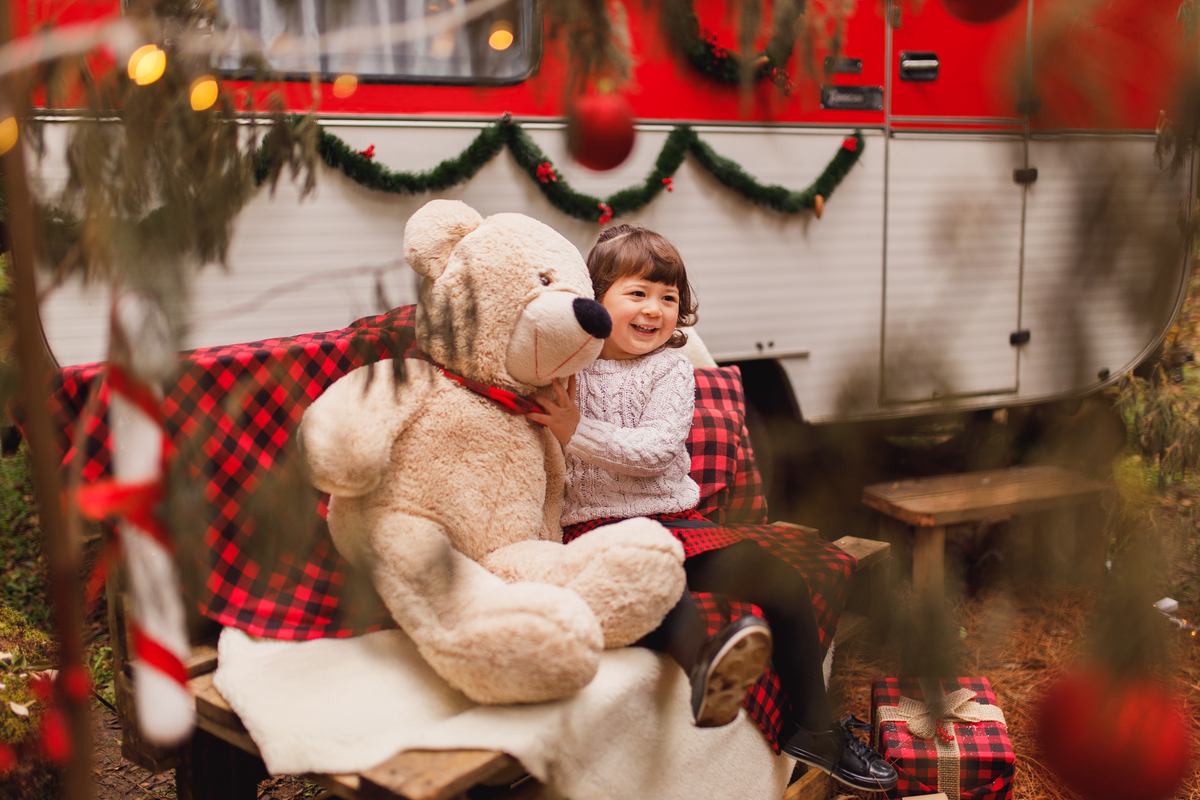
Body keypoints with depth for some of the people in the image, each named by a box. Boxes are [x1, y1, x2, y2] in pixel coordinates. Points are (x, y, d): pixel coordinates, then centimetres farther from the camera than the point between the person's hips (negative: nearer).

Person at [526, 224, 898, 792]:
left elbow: (657, 448, -11)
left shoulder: (670, 369, 6)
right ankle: (701, 655, -70)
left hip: (673, 519, 3)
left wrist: (577, 433, -19)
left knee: (787, 586, -10)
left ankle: (812, 728, 6)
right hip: (592, 527, -3)